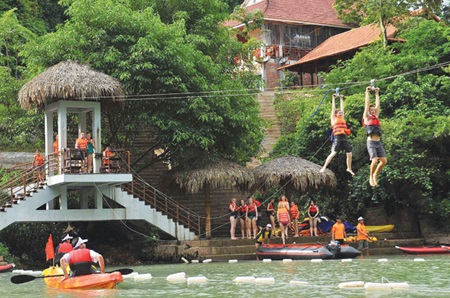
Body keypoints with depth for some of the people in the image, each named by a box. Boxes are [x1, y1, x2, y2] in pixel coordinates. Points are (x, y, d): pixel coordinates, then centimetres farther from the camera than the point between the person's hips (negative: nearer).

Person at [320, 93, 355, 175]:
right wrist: (334, 98, 18)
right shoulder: (334, 119, 10)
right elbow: (333, 108, 13)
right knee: (333, 153, -14)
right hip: (338, 138, -5)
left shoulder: (342, 119, 23)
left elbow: (342, 108, 29)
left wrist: (341, 99, 36)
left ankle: (349, 169, 16)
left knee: (349, 154, 1)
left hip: (344, 138, 6)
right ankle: (324, 167, -11)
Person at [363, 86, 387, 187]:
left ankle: (375, 175, 17)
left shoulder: (376, 117, 20)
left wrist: (377, 93, 26)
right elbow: (367, 103, 4)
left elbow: (377, 104, 22)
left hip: (378, 142, 6)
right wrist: (367, 92, 8)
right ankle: (371, 177, 2)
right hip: (371, 142, -6)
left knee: (384, 161, -3)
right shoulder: (366, 117, 6)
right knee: (375, 160, -18)